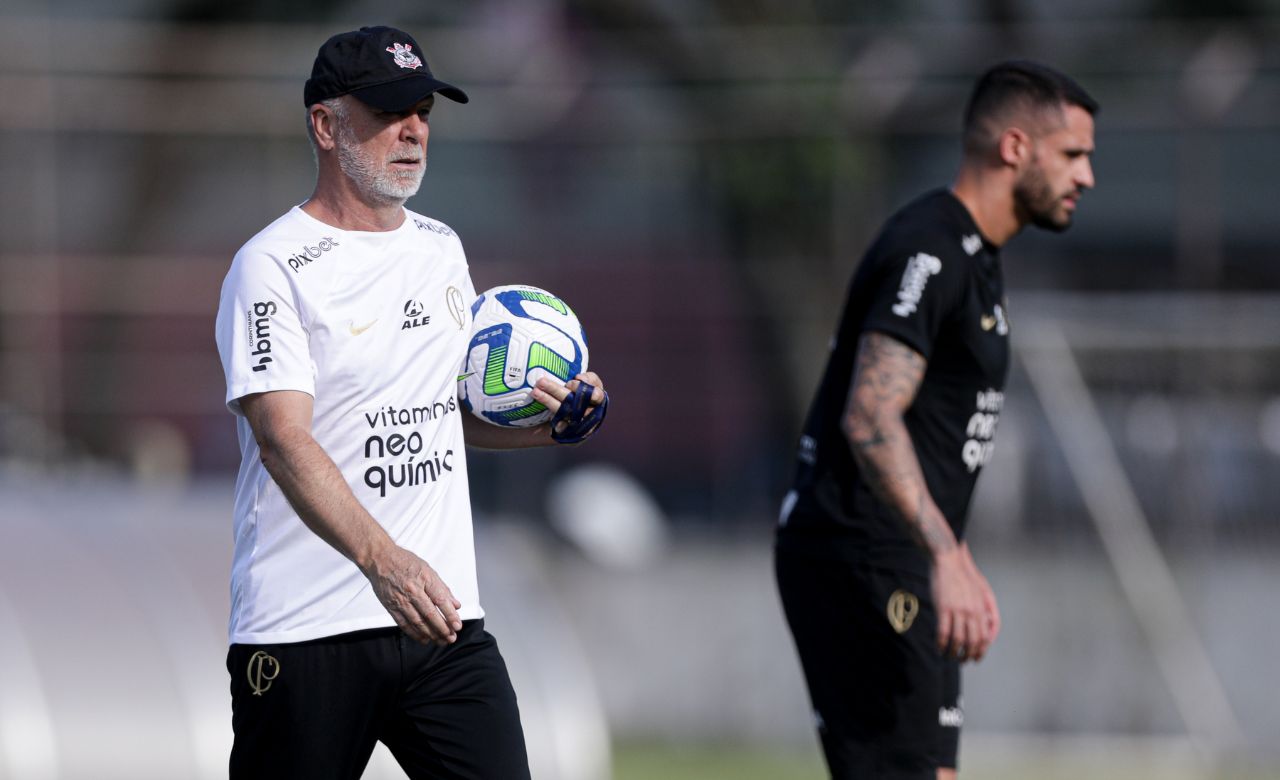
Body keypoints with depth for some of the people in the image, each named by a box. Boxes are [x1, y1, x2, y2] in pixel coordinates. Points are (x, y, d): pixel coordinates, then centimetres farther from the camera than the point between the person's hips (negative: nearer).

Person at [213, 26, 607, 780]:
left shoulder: (440, 248, 15)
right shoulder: (273, 266, -9)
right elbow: (285, 440, -22)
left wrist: (547, 423, 6)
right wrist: (381, 559, -37)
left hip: (443, 618, 6)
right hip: (306, 631, -6)